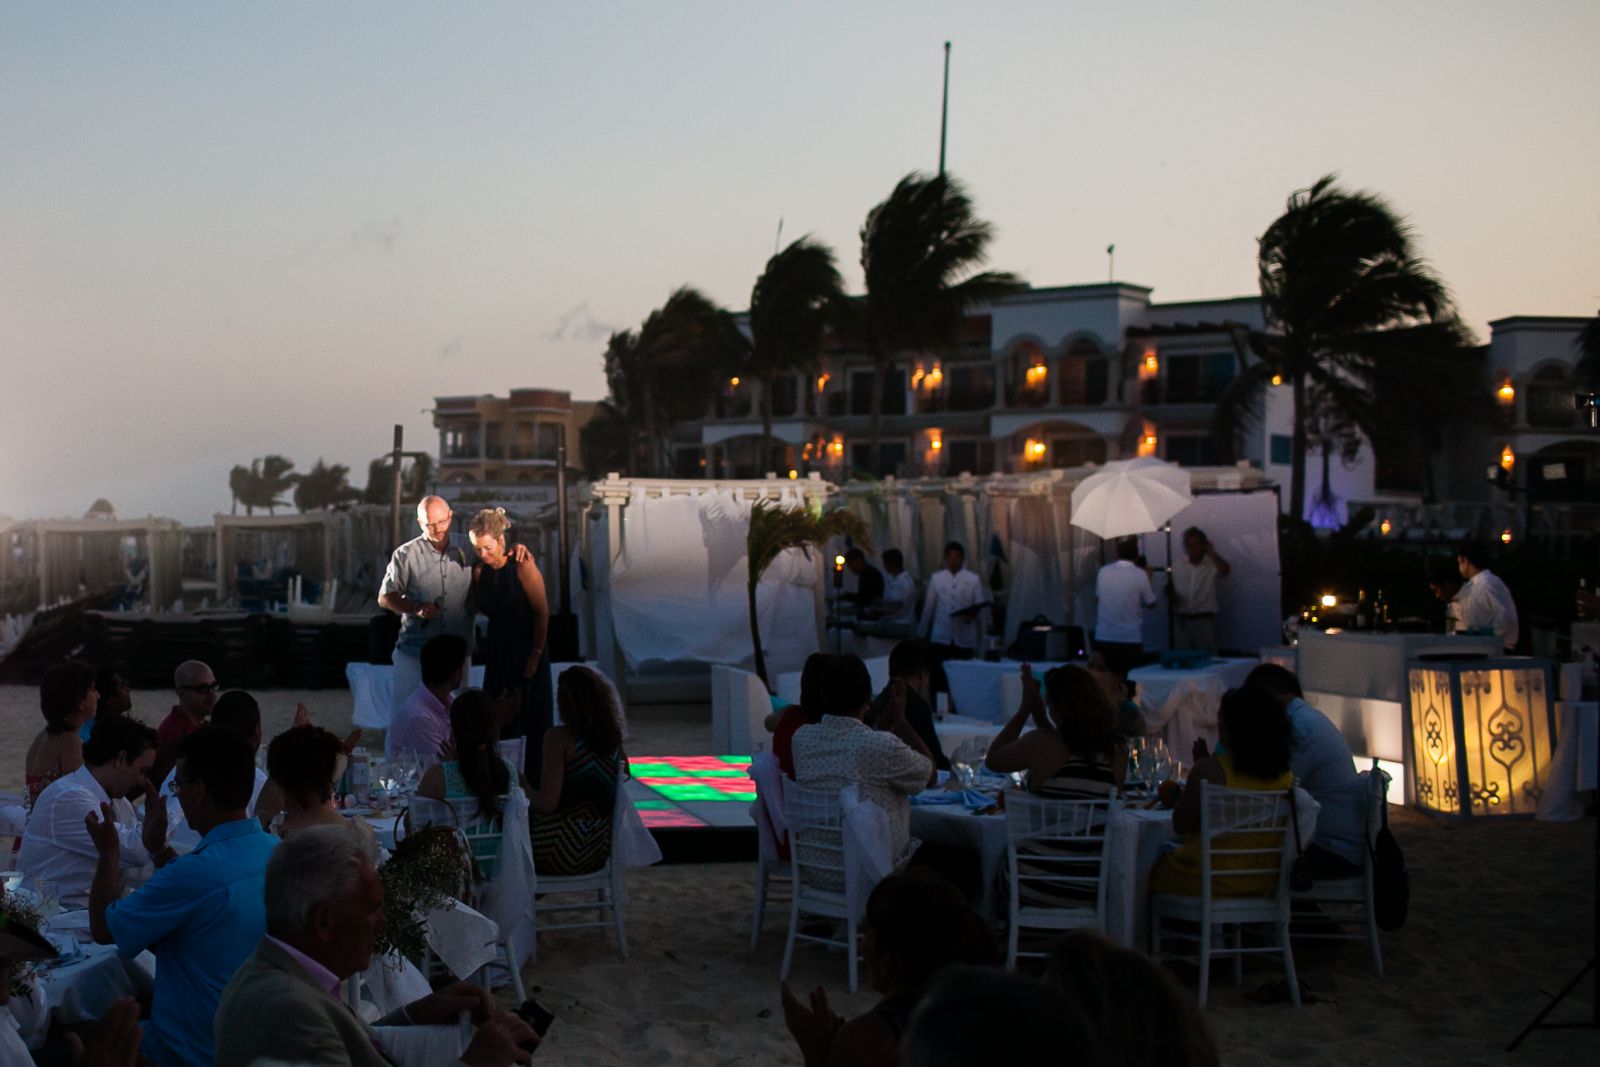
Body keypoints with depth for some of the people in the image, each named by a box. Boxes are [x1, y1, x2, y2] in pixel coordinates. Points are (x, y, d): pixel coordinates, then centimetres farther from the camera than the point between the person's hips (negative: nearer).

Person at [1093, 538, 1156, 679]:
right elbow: (1151, 603, 2)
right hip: (1131, 639, -3)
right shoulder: (1139, 575, -8)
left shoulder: (1103, 572, 1)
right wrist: (1148, 578, 15)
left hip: (1103, 637, 3)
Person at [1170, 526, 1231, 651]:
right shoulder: (1177, 563, 8)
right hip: (1182, 621, 3)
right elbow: (1169, 588, 16)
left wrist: (1211, 553, -19)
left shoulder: (1212, 563, -2)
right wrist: (1170, 593, -7)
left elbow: (1225, 571, -22)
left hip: (1205, 620, -3)